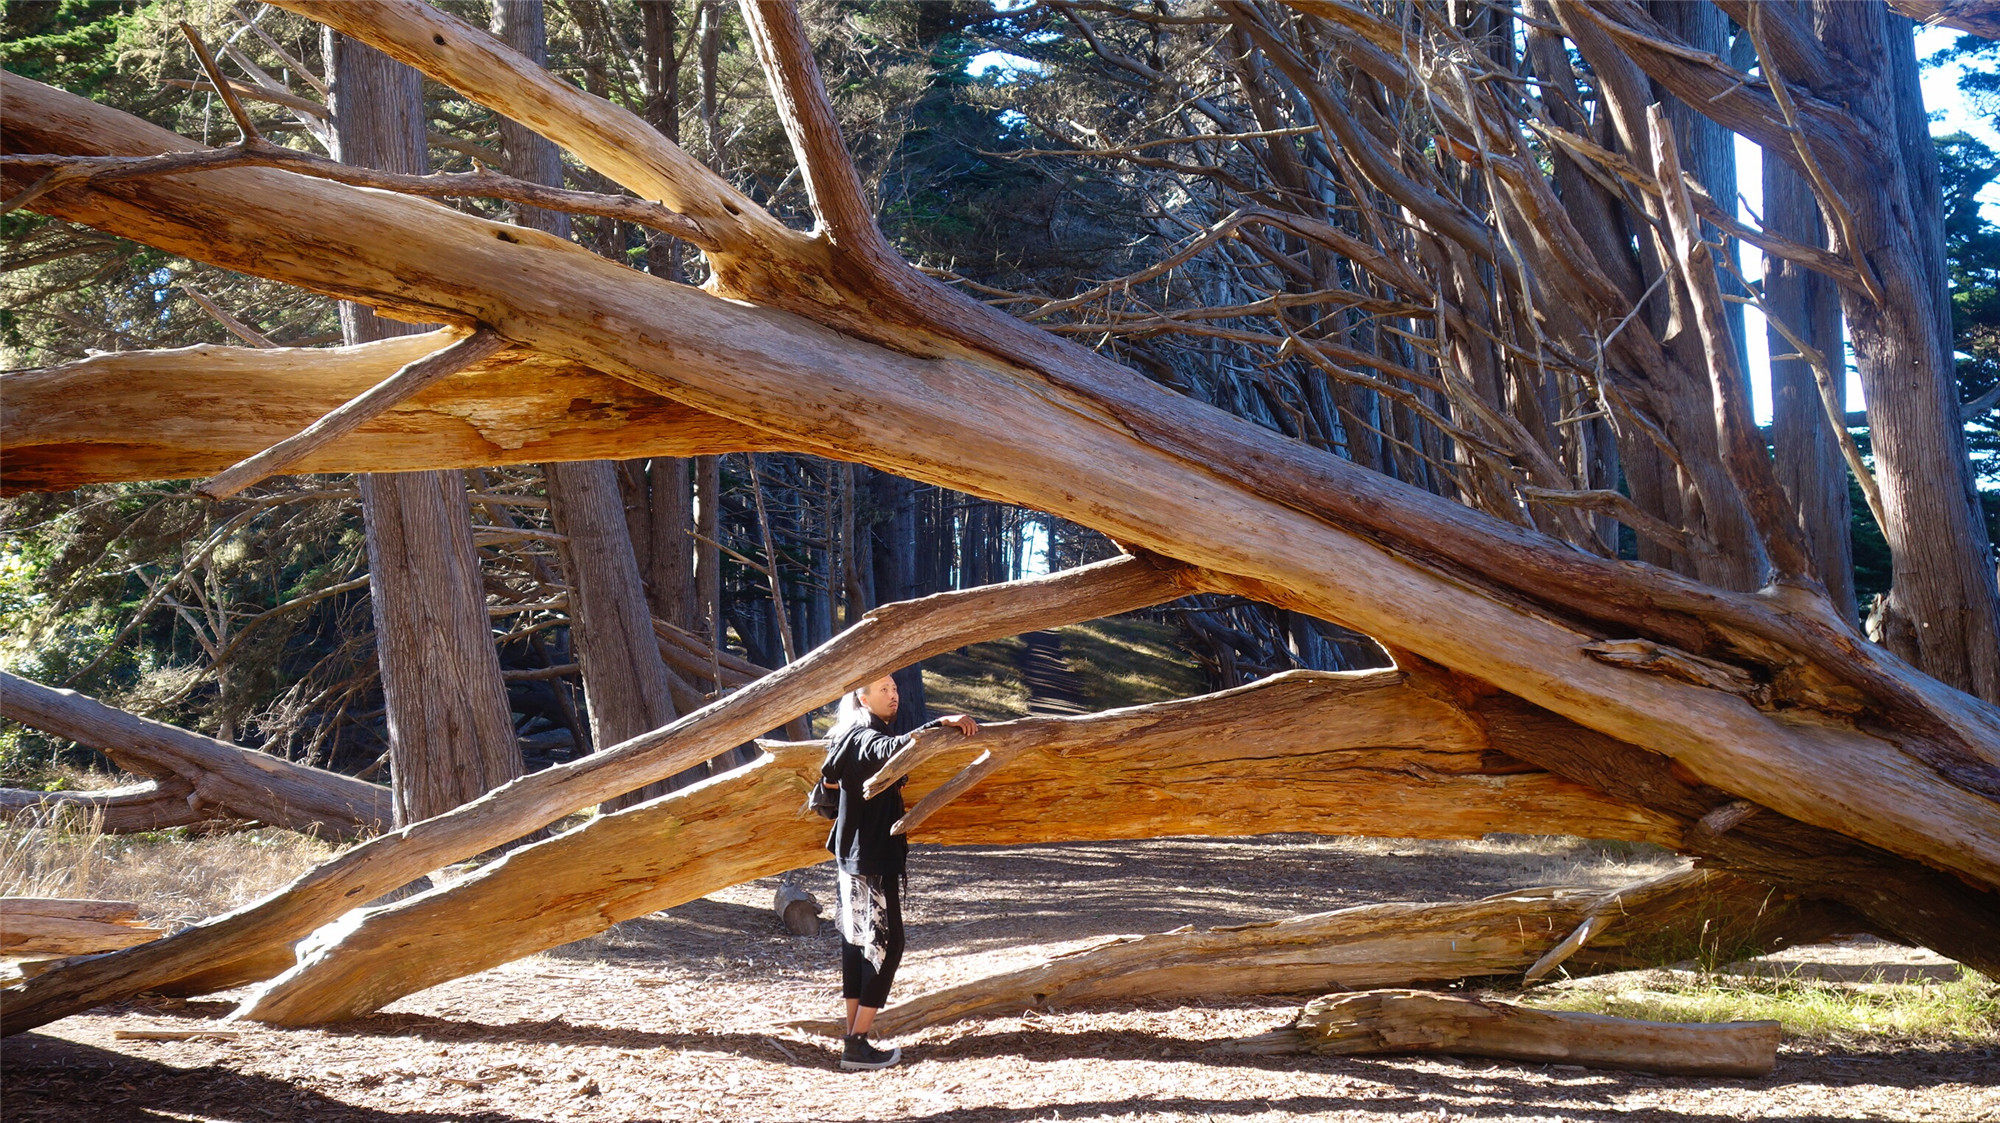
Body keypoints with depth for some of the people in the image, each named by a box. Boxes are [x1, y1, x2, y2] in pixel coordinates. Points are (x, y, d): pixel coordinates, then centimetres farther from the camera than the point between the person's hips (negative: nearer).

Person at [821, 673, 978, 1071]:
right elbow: (892, 749, -40)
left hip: (854, 857, 10)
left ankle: (853, 1040, 12)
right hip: (871, 859, -10)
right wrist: (942, 723, -46)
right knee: (885, 944, -7)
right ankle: (857, 1046, -7)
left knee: (858, 943, 10)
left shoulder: (853, 738, 13)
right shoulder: (866, 737, -17)